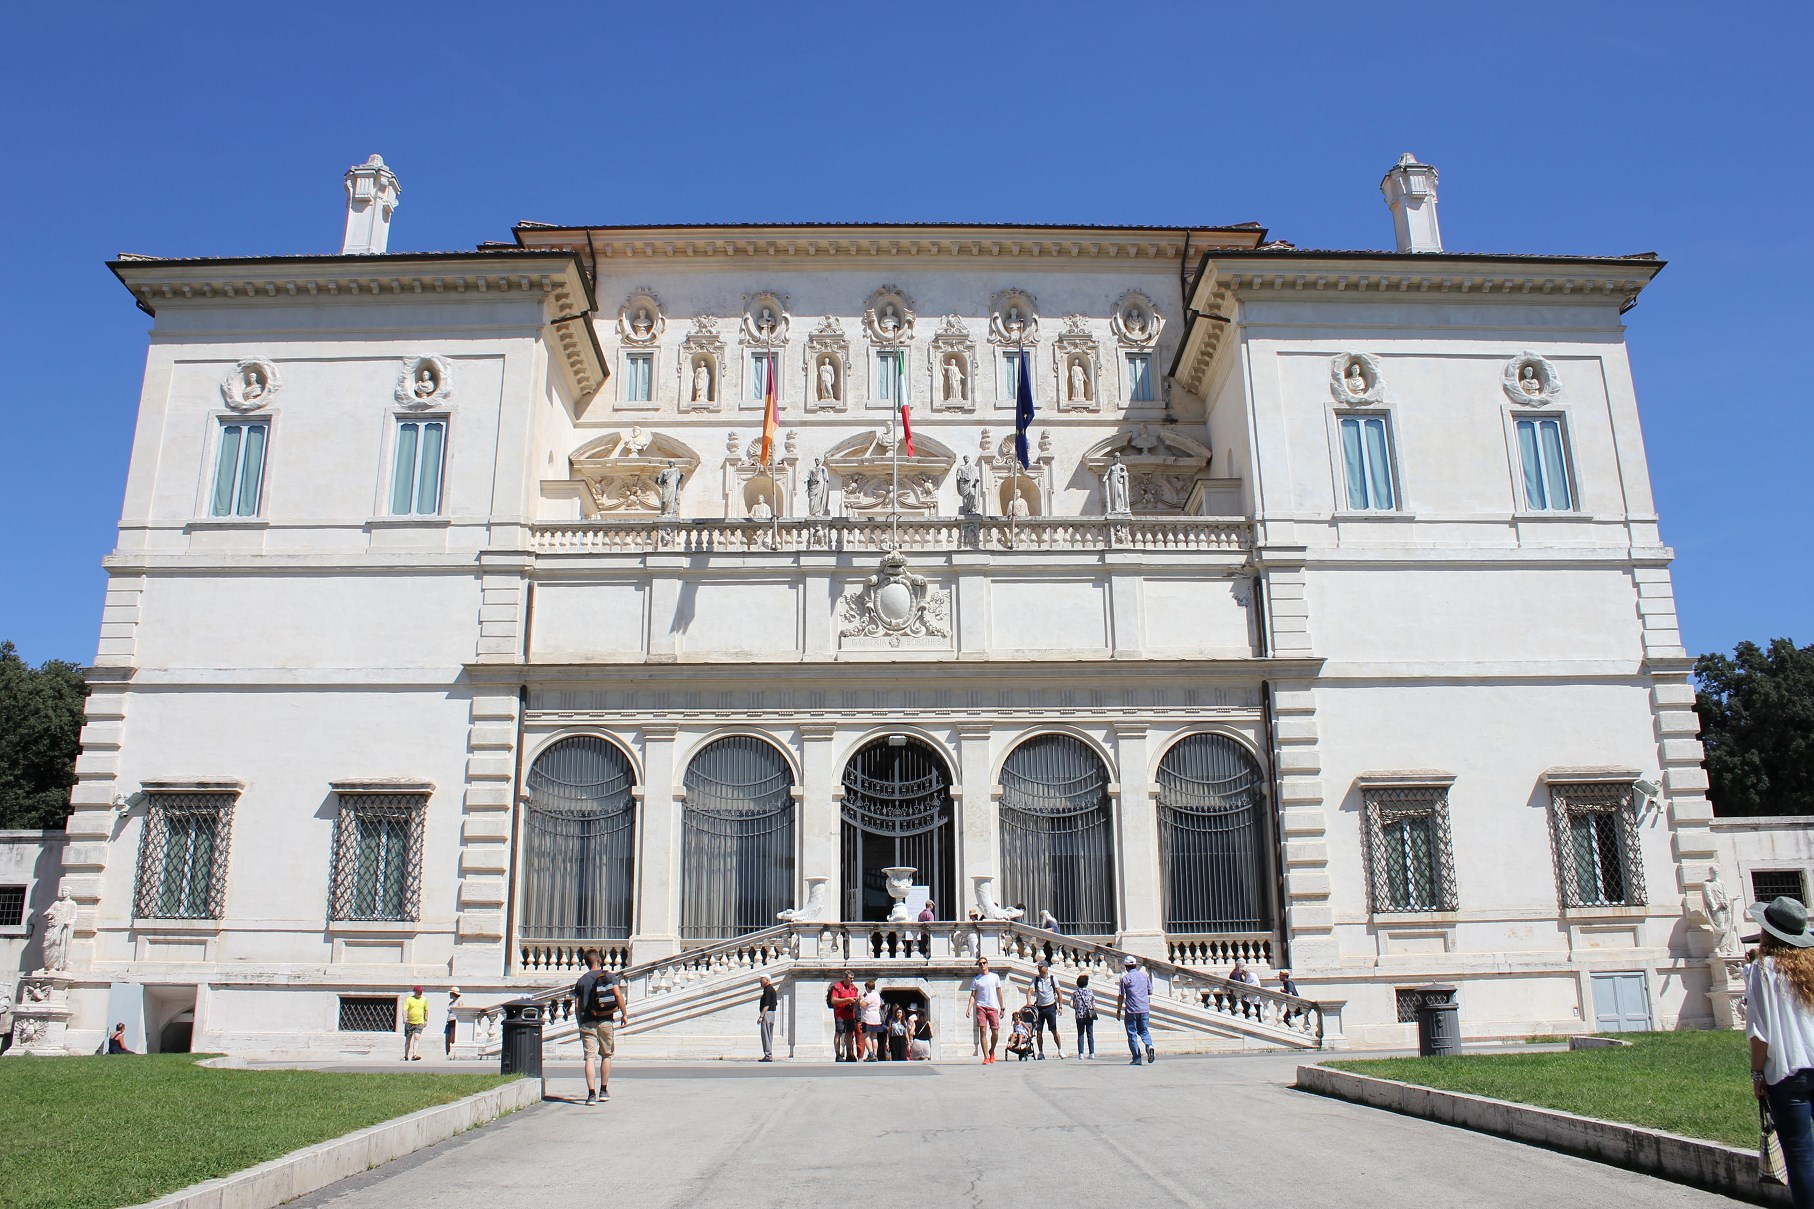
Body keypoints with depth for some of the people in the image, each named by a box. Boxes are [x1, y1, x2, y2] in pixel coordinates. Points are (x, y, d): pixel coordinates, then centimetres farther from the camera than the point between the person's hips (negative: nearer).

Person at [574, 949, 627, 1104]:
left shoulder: (581, 980, 6)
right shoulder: (610, 976, 3)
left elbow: (577, 1006, 4)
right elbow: (618, 995, -9)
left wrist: (580, 1025, 12)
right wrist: (624, 1014, -2)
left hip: (587, 1022, 0)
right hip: (606, 1021, 0)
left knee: (590, 1058, -3)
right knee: (606, 1055, 15)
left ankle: (591, 1093, -13)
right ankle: (603, 1091, 20)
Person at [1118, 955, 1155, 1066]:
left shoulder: (1125, 978, -5)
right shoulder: (1145, 975, 7)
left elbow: (1122, 996, -5)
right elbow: (1150, 992, 12)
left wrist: (1119, 1010, 3)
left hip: (1131, 1010, -4)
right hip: (1144, 1009, 4)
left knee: (1132, 1034, 4)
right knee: (1144, 1030, 16)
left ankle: (1137, 1058, 1)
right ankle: (1149, 1045, -13)